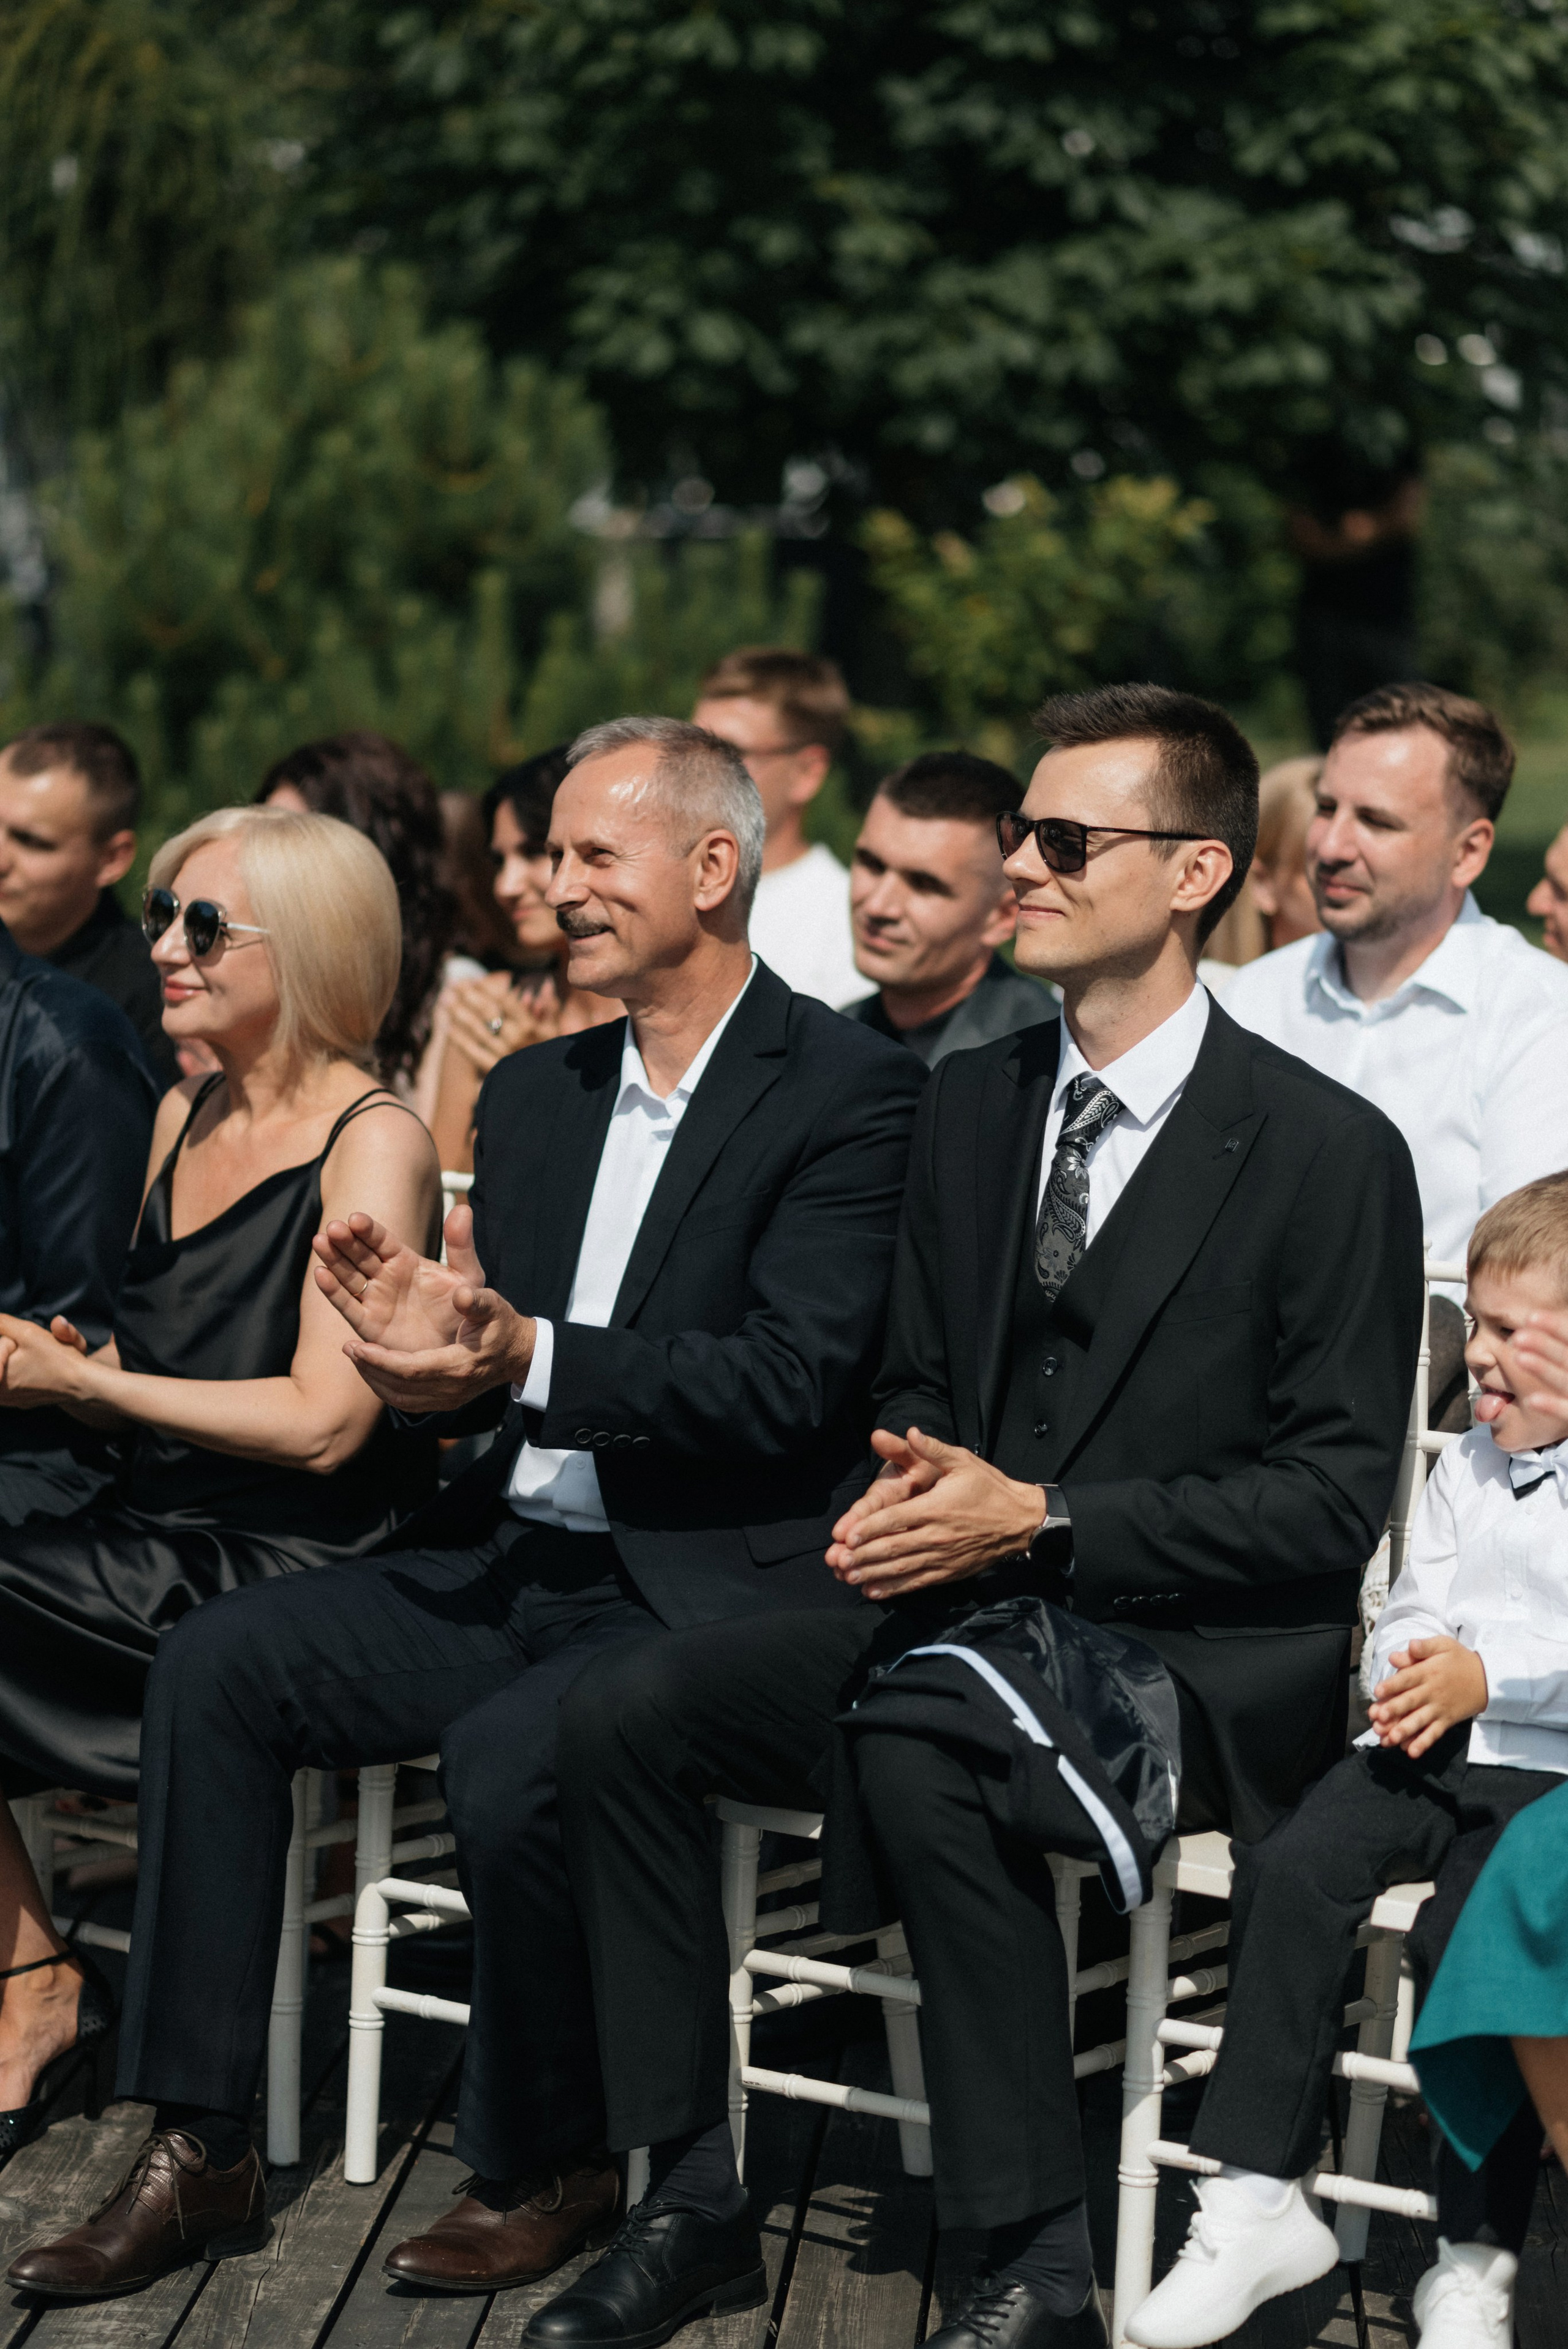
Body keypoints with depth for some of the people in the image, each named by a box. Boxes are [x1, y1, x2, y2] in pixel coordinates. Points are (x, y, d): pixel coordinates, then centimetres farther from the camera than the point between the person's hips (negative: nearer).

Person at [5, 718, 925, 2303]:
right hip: (516, 1561, 7)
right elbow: (476, 1351, 14)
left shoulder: (849, 1091, -8)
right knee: (215, 1664, -10)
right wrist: (417, 1339, -10)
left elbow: (794, 1384, -19)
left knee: (507, 1758, -32)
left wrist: (528, 1358, -26)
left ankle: (544, 2169, -8)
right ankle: (197, 2149, -6)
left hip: (703, 1588, -7)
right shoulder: (535, 1093, 15)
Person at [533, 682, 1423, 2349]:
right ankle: (691, 2196, -4)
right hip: (965, 1603, 7)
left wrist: (1038, 1520, -19)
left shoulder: (1328, 1151, -9)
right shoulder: (967, 1107, 12)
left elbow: (1334, 1498, -11)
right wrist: (902, 1491, -5)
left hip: (1202, 1660, -7)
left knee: (922, 1763, -36)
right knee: (621, 1713, -14)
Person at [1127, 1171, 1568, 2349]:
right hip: (1430, 1747, 6)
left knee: (1472, 1933, -30)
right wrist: (1408, 1671, -2)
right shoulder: (1467, 1469, 20)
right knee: (1293, 1868, -20)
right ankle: (1261, 2199, -14)